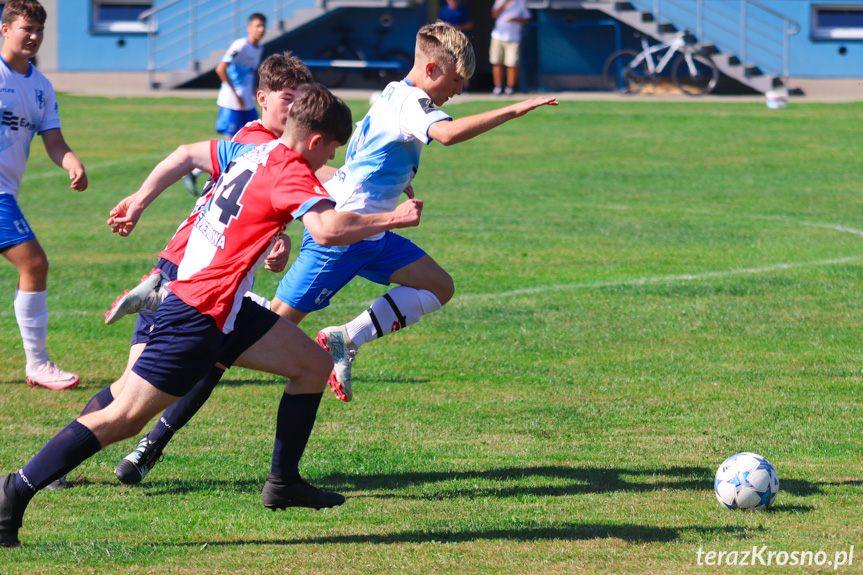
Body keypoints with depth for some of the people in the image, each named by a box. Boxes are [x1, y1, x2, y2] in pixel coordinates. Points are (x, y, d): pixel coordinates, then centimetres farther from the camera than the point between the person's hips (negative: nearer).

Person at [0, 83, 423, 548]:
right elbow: (327, 229, -34)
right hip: (199, 314, -10)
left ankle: (283, 483, 18)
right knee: (122, 420, -9)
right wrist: (391, 220, -21)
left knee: (314, 365, 11)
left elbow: (186, 155, 25)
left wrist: (139, 201, 35)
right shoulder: (292, 174, -16)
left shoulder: (253, 153, 11)